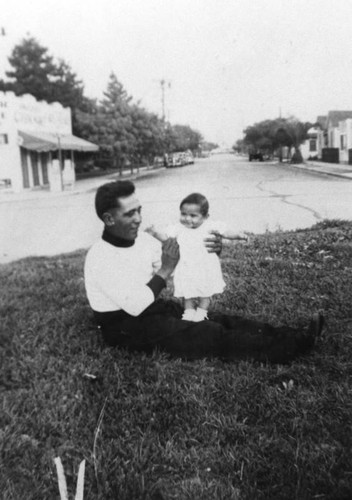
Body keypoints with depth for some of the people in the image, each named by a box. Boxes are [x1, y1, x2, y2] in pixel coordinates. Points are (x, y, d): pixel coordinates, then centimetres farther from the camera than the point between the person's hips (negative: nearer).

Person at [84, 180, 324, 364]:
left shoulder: (141, 238, 2)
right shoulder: (100, 258, -21)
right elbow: (134, 306, -27)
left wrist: (211, 250, -12)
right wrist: (165, 271, -25)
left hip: (153, 307, 8)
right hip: (126, 326, -8)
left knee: (219, 320, -7)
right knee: (210, 334, -19)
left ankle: (296, 336, -8)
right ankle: (293, 346, -18)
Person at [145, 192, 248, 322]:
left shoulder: (210, 226, -6)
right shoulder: (178, 228, -2)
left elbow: (226, 232, -4)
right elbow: (165, 236, -3)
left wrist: (238, 235, -20)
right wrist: (156, 233, -23)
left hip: (205, 269, -1)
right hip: (186, 270, 1)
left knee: (205, 293, 11)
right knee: (187, 293, 11)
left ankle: (201, 312, 25)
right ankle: (189, 311, 26)